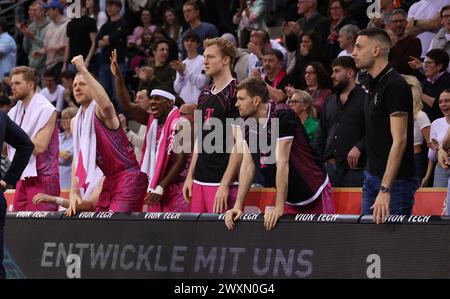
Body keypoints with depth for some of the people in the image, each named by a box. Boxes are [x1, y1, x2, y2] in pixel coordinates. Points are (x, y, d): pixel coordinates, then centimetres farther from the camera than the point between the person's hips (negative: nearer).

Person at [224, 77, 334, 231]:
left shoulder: (282, 116, -22)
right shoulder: (247, 123, 0)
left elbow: (282, 163, -24)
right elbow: (247, 165, 2)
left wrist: (279, 208, -25)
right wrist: (238, 206, -5)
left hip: (315, 194, -6)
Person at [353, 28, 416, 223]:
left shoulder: (395, 86, -16)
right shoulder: (374, 85, 13)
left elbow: (399, 140, -22)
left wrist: (385, 189, -26)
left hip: (394, 180, -9)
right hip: (372, 176, 9)